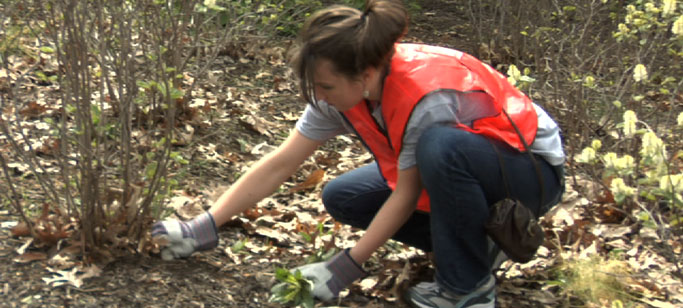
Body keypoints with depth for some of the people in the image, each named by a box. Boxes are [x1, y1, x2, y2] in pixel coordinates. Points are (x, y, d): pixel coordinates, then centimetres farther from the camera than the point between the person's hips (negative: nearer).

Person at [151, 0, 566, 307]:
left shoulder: (426, 96, -36)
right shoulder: (344, 90, -14)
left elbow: (406, 195, -25)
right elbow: (280, 164, -10)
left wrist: (346, 268, -21)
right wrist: (204, 228, -12)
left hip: (532, 167, -7)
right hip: (448, 167, 7)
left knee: (442, 145, -39)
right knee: (341, 198, -4)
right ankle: (470, 240, 7)